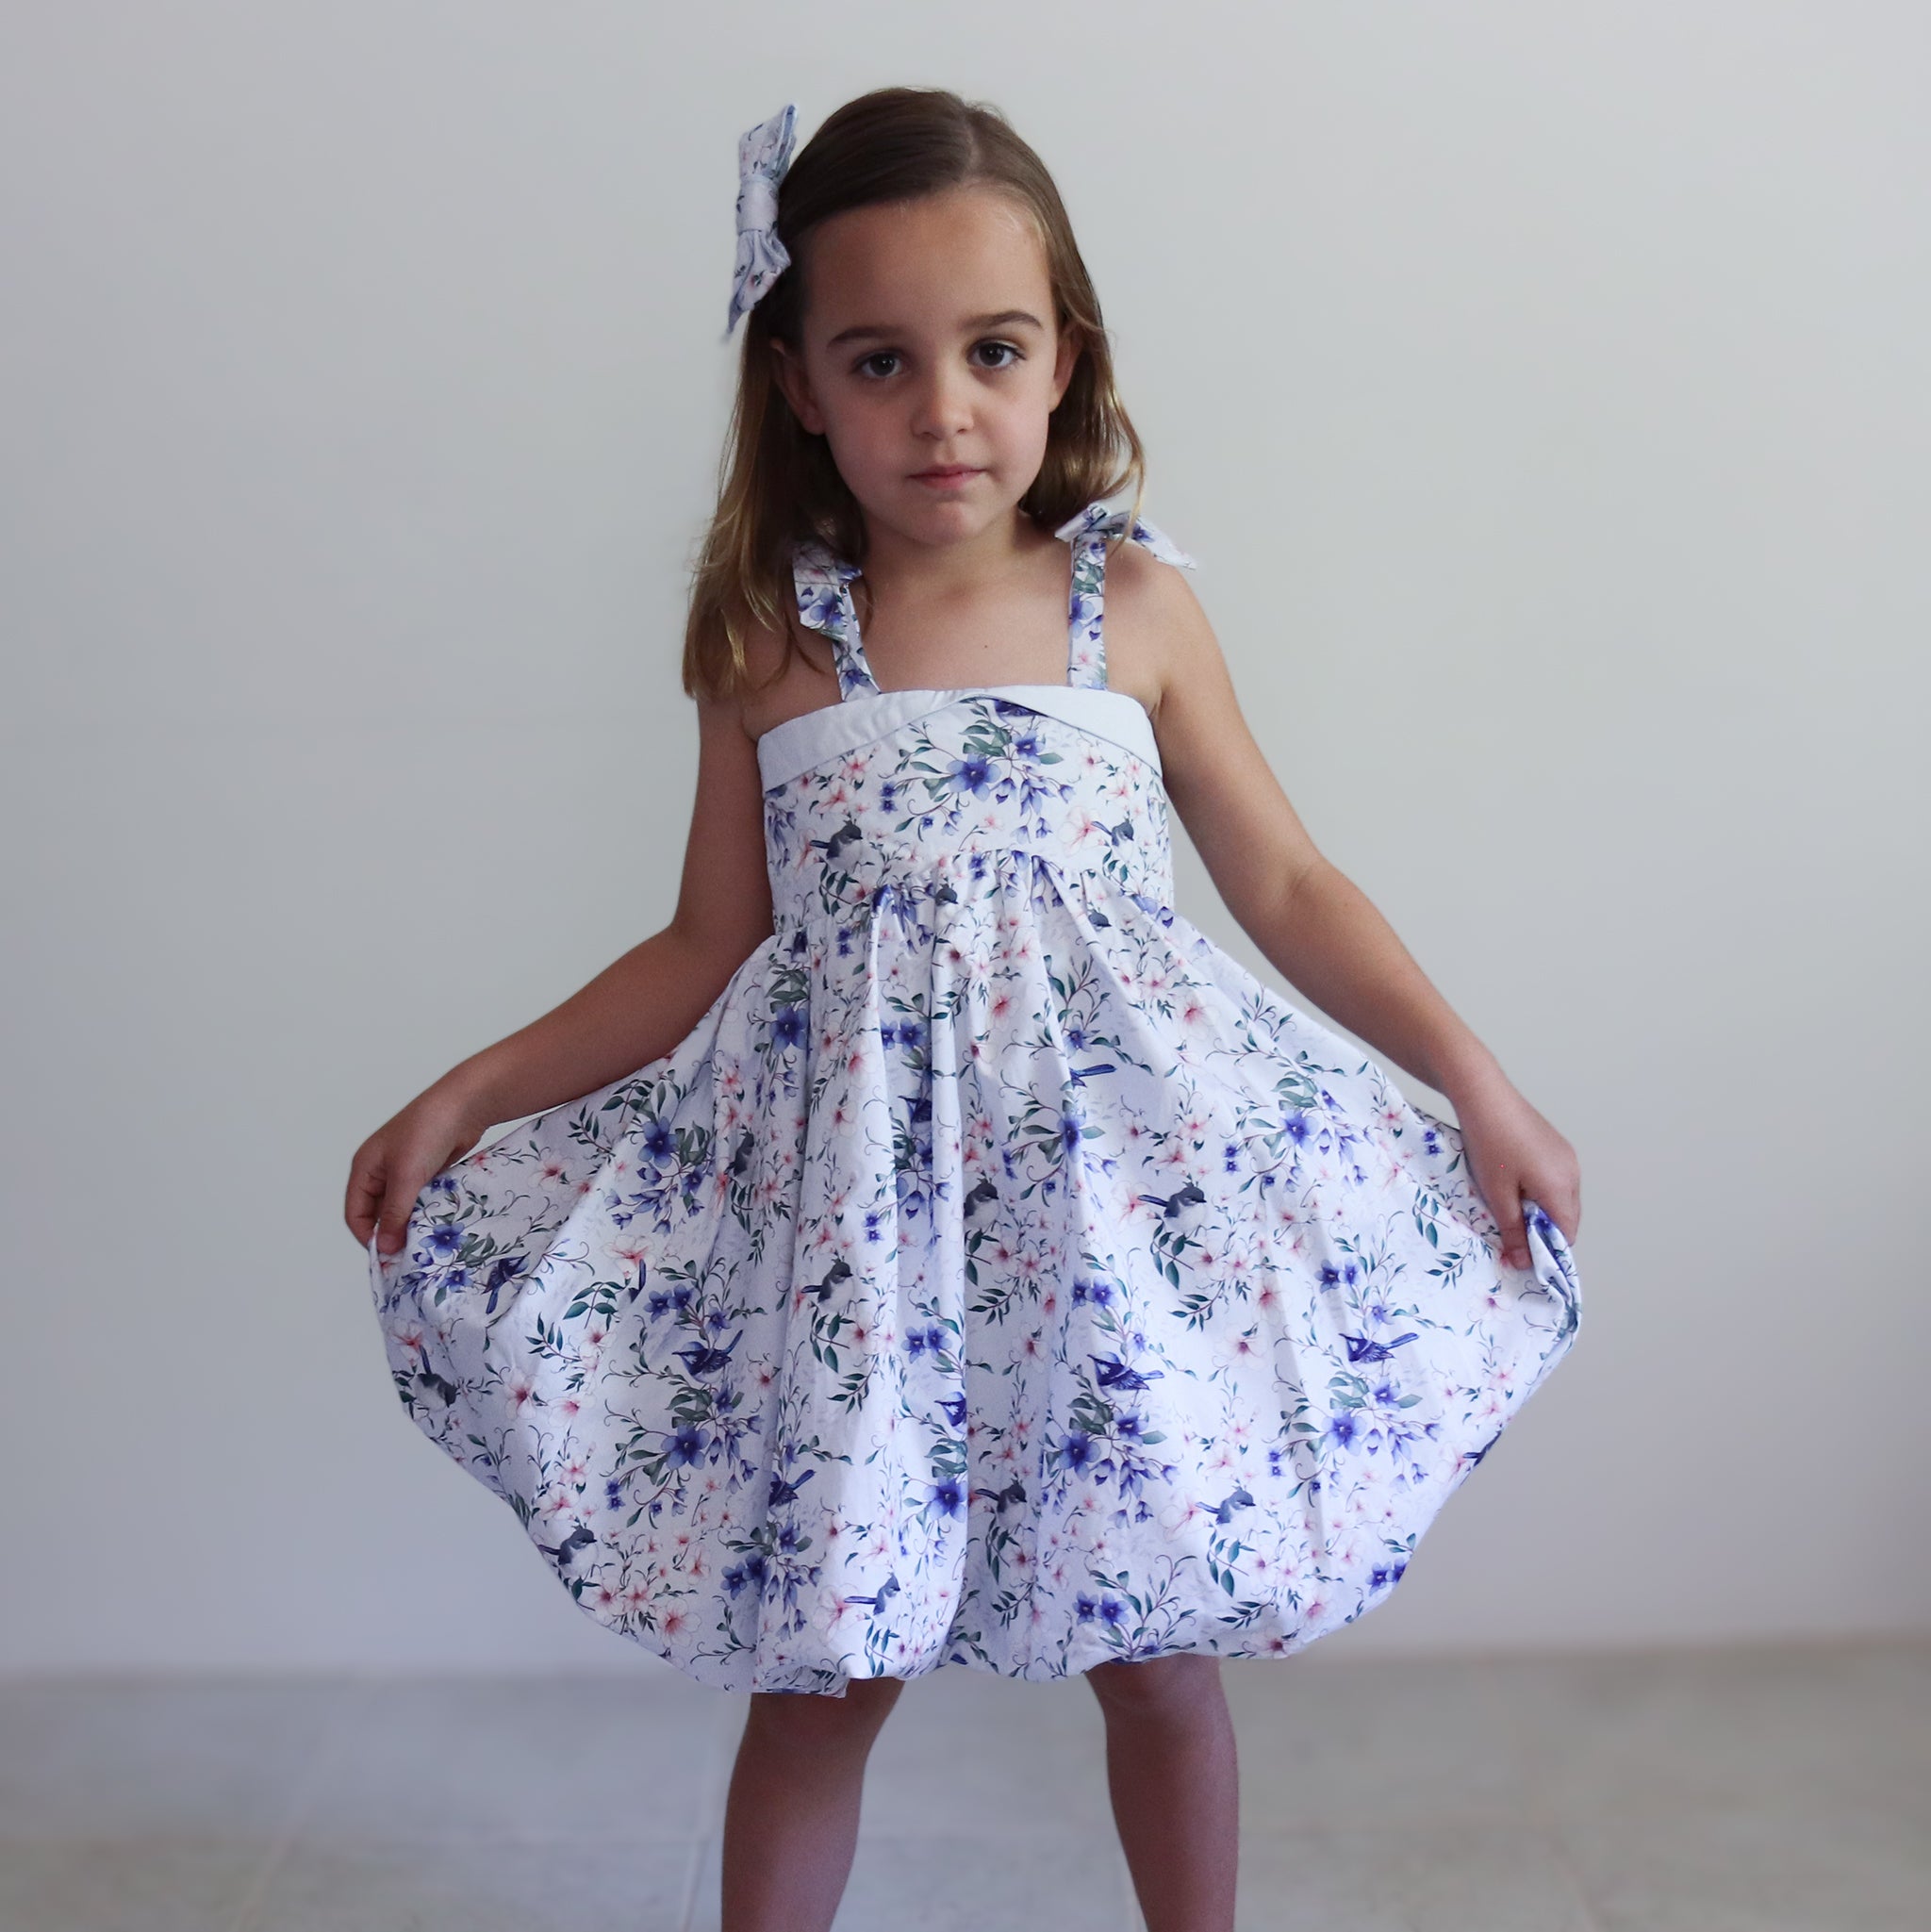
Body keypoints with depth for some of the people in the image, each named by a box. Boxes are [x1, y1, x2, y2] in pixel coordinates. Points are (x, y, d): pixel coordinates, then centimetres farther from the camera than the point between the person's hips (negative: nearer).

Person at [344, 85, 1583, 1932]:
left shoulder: (1134, 603, -1)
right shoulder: (766, 645, 0)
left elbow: (1284, 884, 5)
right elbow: (707, 954, 5)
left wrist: (1477, 1083, 0)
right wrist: (464, 1097, 1)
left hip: (1120, 1176, 0)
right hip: (849, 1198, 0)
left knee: (1158, 1649, 14)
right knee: (819, 1673, 12)